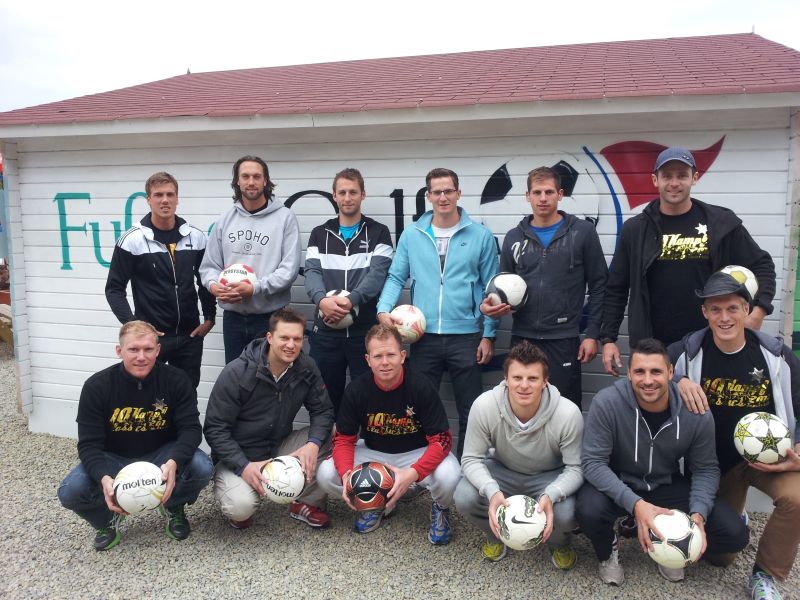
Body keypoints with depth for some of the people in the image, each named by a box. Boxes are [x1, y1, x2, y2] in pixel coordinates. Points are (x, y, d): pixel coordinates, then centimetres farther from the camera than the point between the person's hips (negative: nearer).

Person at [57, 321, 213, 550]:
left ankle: (173, 507, 7)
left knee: (201, 468, -29)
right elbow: (89, 444, -16)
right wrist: (104, 477, -38)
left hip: (161, 455, 0)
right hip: (113, 459, 1)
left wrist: (173, 463, -41)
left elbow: (190, 428, -19)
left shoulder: (176, 380, -15)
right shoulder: (96, 386, -15)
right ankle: (109, 517, 10)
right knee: (70, 492, -26)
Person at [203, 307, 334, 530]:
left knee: (330, 436, -17)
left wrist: (313, 444, -26)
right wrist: (244, 467, -29)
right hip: (237, 456, -4)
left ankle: (307, 503, 1)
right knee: (241, 507, -32)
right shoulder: (237, 373, -20)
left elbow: (322, 411, -5)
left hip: (279, 449, 4)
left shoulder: (307, 368, -8)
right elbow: (215, 428, -17)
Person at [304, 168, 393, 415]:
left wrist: (351, 299, -27)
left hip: (366, 330, -2)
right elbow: (312, 271, -2)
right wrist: (322, 299, -23)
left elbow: (378, 273, -10)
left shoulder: (378, 233, 3)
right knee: (325, 397, 12)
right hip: (326, 330, 2)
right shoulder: (319, 234, 11)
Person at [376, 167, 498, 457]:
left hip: (466, 336, -1)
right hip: (423, 336, 1)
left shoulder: (480, 235, 0)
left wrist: (489, 335, -1)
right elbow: (396, 277, 5)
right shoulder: (411, 235, 4)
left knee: (470, 411, 10)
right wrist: (384, 309, -13)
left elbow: (490, 289, 2)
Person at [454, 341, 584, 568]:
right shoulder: (484, 406, -28)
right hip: (502, 470, 1)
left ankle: (560, 544, 10)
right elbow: (471, 459, -18)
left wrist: (551, 495, -39)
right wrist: (492, 491, -38)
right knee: (464, 498, -26)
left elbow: (575, 468, -18)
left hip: (550, 477, -1)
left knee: (565, 514, -31)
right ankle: (496, 534, 11)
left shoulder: (568, 414, -30)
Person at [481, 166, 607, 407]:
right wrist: (488, 304, -6)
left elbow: (598, 285, 0)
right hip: (522, 338, 3)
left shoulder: (582, 232, -1)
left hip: (563, 339, -3)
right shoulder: (514, 237, 9)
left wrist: (592, 334, -4)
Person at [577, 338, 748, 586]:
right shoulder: (606, 403, -26)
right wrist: (635, 504, -36)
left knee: (735, 534, -12)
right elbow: (593, 463, -24)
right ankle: (608, 552, 4)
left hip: (667, 485, 3)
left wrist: (698, 514, -21)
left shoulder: (696, 412, -17)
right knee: (589, 510, -35)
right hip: (617, 484, -2)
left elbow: (705, 469, -4)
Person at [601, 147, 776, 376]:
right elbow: (616, 289, 5)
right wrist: (608, 339, 0)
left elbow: (761, 266, 7)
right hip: (651, 347, 1)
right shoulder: (635, 229, 2)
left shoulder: (721, 222, -1)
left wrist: (758, 311, -10)